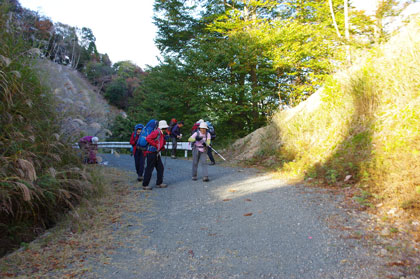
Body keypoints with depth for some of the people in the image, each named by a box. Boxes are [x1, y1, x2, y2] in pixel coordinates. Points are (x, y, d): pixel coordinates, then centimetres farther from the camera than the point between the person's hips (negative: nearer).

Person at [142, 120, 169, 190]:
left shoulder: (161, 134, 16)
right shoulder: (157, 132, -15)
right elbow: (148, 138, -25)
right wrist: (156, 145, -21)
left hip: (157, 153, 10)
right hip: (151, 153, -10)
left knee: (160, 168, 11)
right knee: (149, 169, -4)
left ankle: (159, 183, 20)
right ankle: (145, 185, 5)